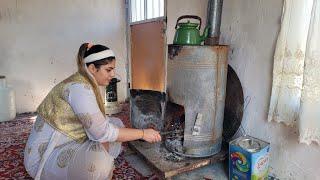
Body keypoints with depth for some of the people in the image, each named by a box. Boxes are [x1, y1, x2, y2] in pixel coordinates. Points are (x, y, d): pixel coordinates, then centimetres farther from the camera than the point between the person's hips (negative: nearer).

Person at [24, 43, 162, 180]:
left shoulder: (85, 83, 4)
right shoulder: (79, 87, -24)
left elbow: (98, 123, 5)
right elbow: (102, 133, -26)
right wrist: (143, 133, -18)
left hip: (67, 146, 10)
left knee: (116, 124, 5)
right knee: (100, 158, -35)